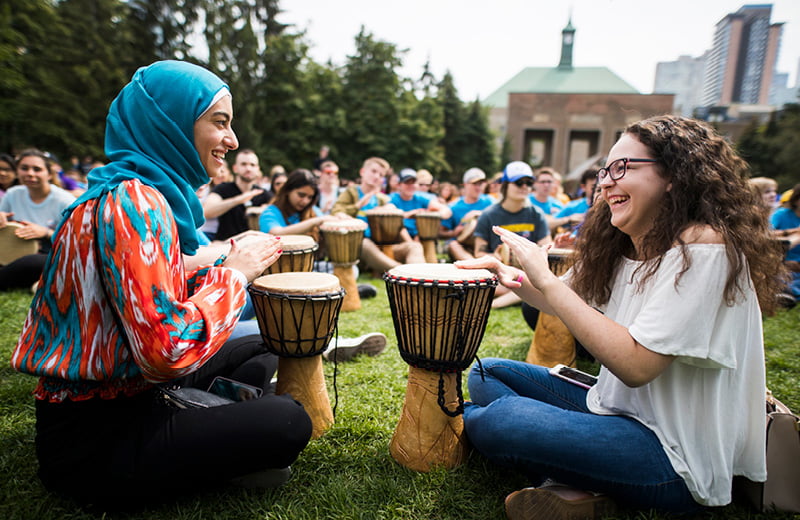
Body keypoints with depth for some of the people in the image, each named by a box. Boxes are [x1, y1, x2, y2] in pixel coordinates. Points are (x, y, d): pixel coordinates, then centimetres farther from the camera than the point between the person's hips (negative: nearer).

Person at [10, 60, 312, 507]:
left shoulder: (143, 192, 8)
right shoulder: (134, 202, -23)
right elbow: (166, 350, -31)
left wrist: (224, 265, 0)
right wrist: (233, 273, -17)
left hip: (125, 397, 10)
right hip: (92, 440, -10)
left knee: (263, 349, 16)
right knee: (287, 424, -20)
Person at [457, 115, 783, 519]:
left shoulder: (705, 247, -20)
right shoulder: (620, 247, 4)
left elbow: (636, 366, -27)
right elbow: (568, 304, 16)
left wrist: (545, 279, -24)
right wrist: (509, 277, -4)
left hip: (679, 457, -8)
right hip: (616, 406, 9)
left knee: (498, 421, -28)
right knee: (487, 374, 5)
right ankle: (572, 482, -8)